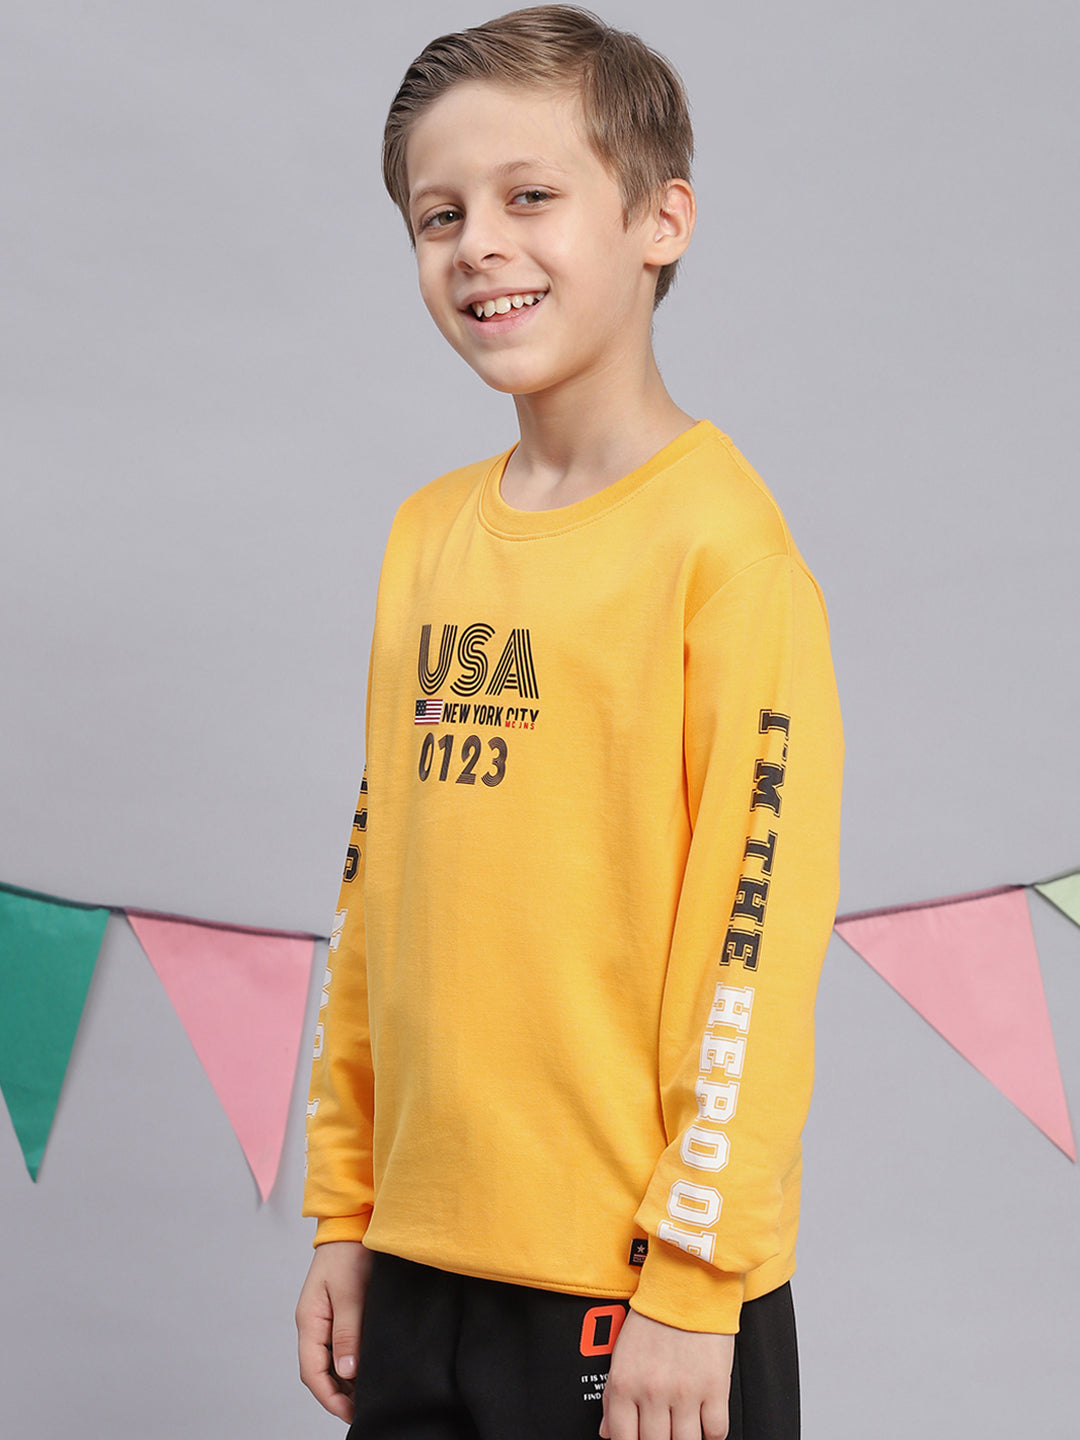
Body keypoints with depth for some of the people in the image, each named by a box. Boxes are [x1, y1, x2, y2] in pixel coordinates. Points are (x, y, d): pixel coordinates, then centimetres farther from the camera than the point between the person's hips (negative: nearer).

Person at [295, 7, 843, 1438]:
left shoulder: (722, 541, -12)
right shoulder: (427, 533, 8)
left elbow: (760, 929, -14)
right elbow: (375, 891, 12)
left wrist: (693, 1284, -13)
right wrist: (345, 1212, 12)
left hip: (642, 1290, -6)